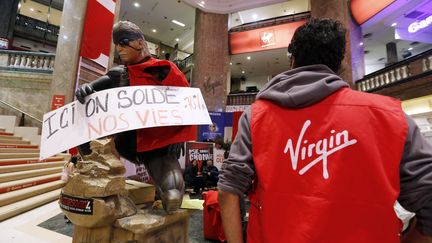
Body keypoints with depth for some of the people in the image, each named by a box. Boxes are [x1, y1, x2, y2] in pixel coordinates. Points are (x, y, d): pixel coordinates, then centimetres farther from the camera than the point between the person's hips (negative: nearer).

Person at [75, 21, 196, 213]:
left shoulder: (164, 70, -4)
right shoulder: (119, 75, 9)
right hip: (129, 141, 5)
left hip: (159, 145, -4)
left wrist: (179, 138, -9)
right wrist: (85, 88, -22)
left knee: (172, 196, -25)